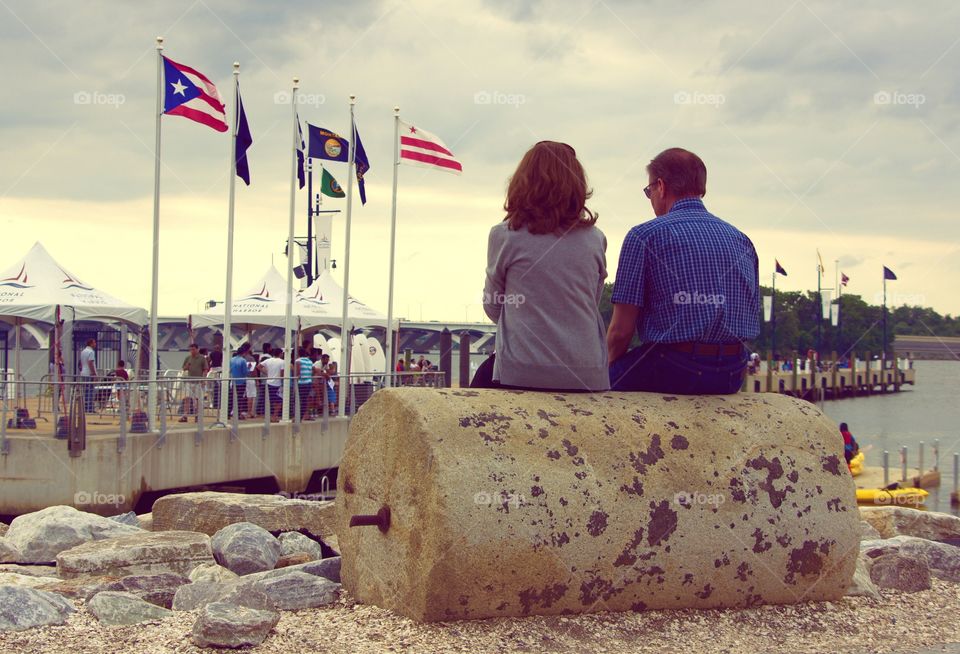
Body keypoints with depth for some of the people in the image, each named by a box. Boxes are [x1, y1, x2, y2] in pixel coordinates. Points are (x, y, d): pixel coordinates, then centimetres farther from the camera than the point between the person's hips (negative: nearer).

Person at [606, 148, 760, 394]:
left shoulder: (644, 236, -4)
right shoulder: (742, 241, 13)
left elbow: (621, 330, -6)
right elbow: (751, 322, 16)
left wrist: (611, 369, 12)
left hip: (672, 373, -7)